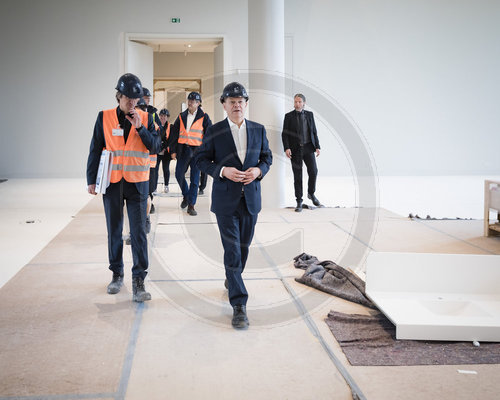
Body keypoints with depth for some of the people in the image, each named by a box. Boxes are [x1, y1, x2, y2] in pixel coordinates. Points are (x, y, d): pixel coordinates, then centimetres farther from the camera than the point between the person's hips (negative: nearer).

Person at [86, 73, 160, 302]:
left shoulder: (145, 118, 3)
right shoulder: (104, 118, 2)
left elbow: (155, 147, -4)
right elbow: (95, 150, 4)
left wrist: (140, 128, -16)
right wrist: (91, 180, 1)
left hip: (137, 182, -1)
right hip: (112, 182, 1)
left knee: (138, 231, -5)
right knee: (114, 231, 10)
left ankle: (138, 281, -3)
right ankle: (117, 274, 24)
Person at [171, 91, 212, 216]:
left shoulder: (204, 117, 0)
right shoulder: (182, 117, 9)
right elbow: (175, 134, 12)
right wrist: (173, 150, 6)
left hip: (197, 151, -3)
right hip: (183, 150, 3)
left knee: (195, 179, -1)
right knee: (179, 174, 1)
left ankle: (191, 205, 6)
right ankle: (186, 196, 26)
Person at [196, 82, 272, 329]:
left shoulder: (258, 130, 6)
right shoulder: (214, 132, -2)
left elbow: (267, 157, 13)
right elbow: (201, 160, 0)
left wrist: (258, 170, -9)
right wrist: (222, 171, -17)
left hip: (251, 198, 4)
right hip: (226, 200, -4)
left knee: (244, 247, 15)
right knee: (232, 251, -8)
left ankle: (231, 279, 43)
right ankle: (239, 305, -8)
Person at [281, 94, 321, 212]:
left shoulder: (309, 115, 9)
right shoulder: (289, 116, 2)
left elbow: (314, 132, 11)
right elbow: (284, 134, 0)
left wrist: (317, 146, 3)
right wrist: (286, 148, -13)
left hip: (308, 148, 2)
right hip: (295, 149, -1)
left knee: (313, 171, -9)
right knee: (297, 176, 1)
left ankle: (311, 193, 18)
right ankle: (299, 202, 9)